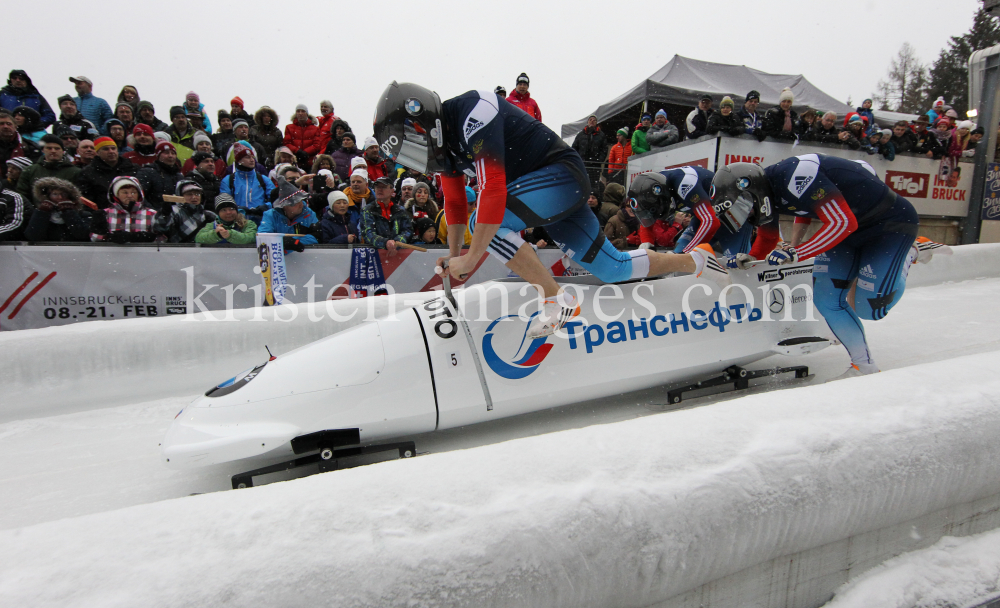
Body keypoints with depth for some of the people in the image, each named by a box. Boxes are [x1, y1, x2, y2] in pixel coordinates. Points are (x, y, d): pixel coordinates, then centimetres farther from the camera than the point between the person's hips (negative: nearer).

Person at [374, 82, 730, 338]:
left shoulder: (472, 113, -23)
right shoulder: (443, 140, 7)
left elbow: (494, 191, -30)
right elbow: (455, 204, 15)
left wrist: (470, 259, -25)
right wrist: (454, 257, 11)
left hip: (563, 173, -9)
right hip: (538, 189, 9)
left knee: (484, 222, -27)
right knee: (613, 269, 9)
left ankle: (558, 300, -19)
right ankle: (695, 262, 28)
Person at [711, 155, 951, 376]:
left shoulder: (795, 176, -33)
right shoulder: (766, 196, -5)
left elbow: (844, 223, -34)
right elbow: (767, 240, 12)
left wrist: (795, 253, -35)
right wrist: (750, 259, -5)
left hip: (892, 222, -8)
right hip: (853, 231, 8)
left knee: (869, 308, -12)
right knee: (826, 299, -5)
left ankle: (910, 254, 11)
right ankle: (864, 365, 8)